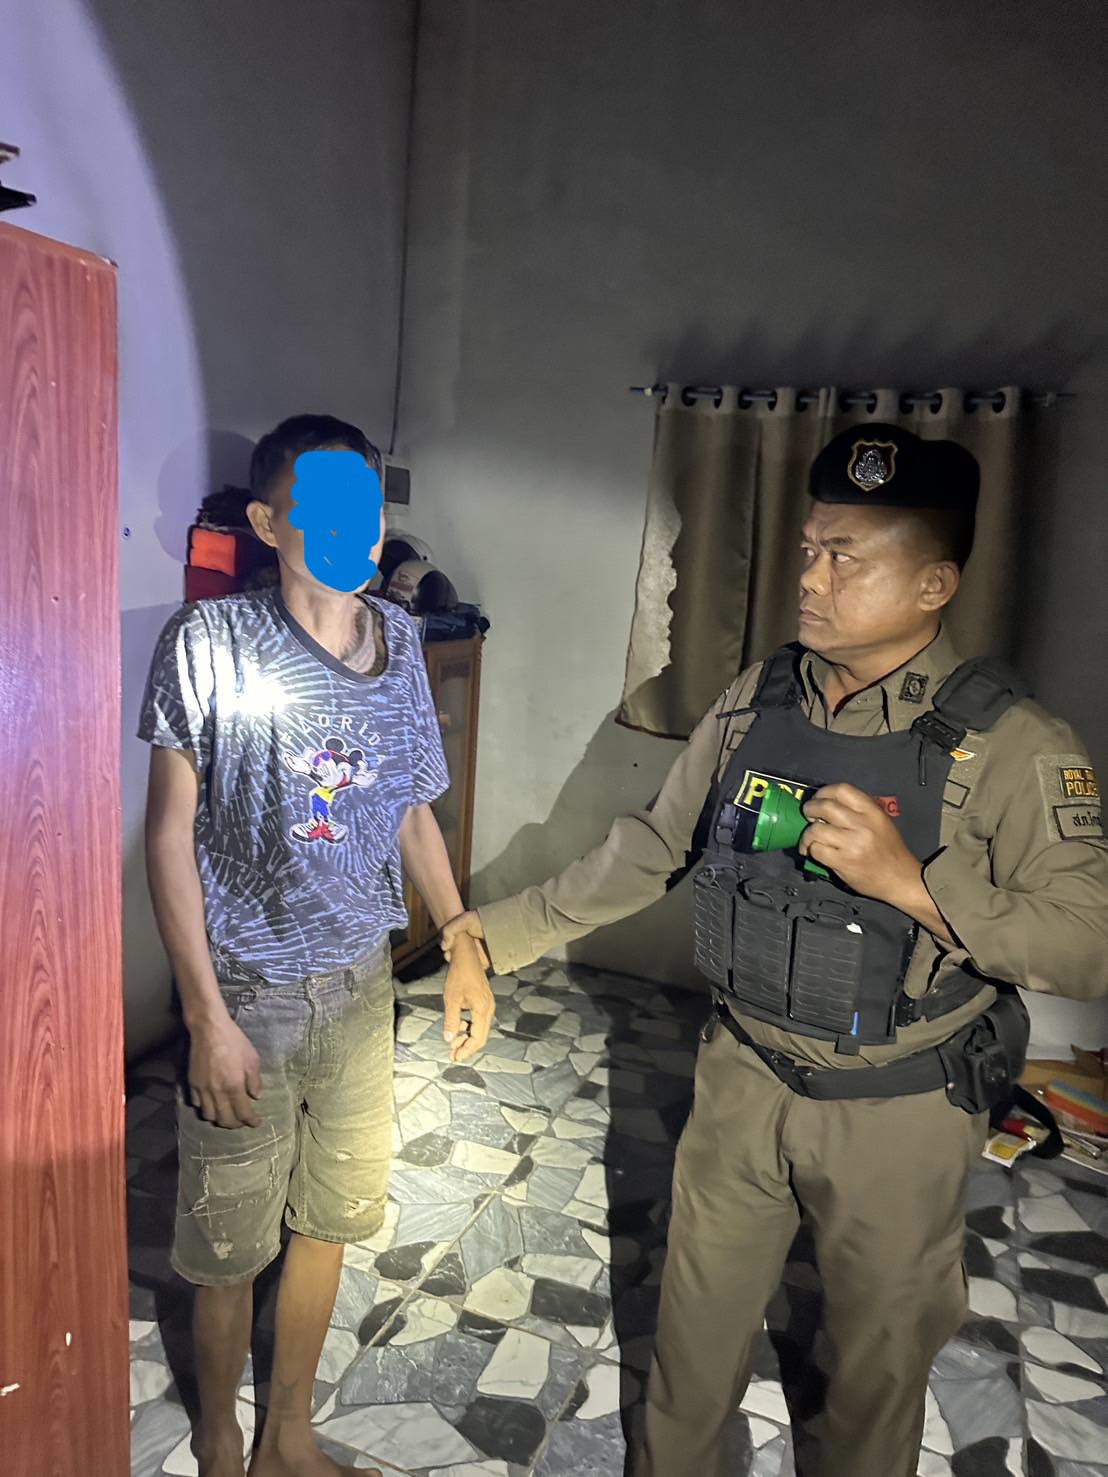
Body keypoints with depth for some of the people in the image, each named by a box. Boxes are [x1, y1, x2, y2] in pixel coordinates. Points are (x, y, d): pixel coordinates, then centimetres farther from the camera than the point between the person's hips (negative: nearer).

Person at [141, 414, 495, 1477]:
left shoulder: (397, 640, -1)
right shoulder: (211, 642, -15)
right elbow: (171, 829, -13)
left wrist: (466, 949, 8)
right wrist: (208, 1017, -15)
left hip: (360, 984, 5)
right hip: (247, 991, -4)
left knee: (328, 1220, 20)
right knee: (229, 1243, 14)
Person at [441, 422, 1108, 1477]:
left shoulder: (1013, 747, -19)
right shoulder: (754, 702, -5)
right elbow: (649, 847, 3)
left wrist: (909, 881, -33)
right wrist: (506, 931, 4)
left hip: (899, 1115, -3)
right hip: (744, 1075, 4)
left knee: (880, 1349, 21)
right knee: (698, 1319, 23)